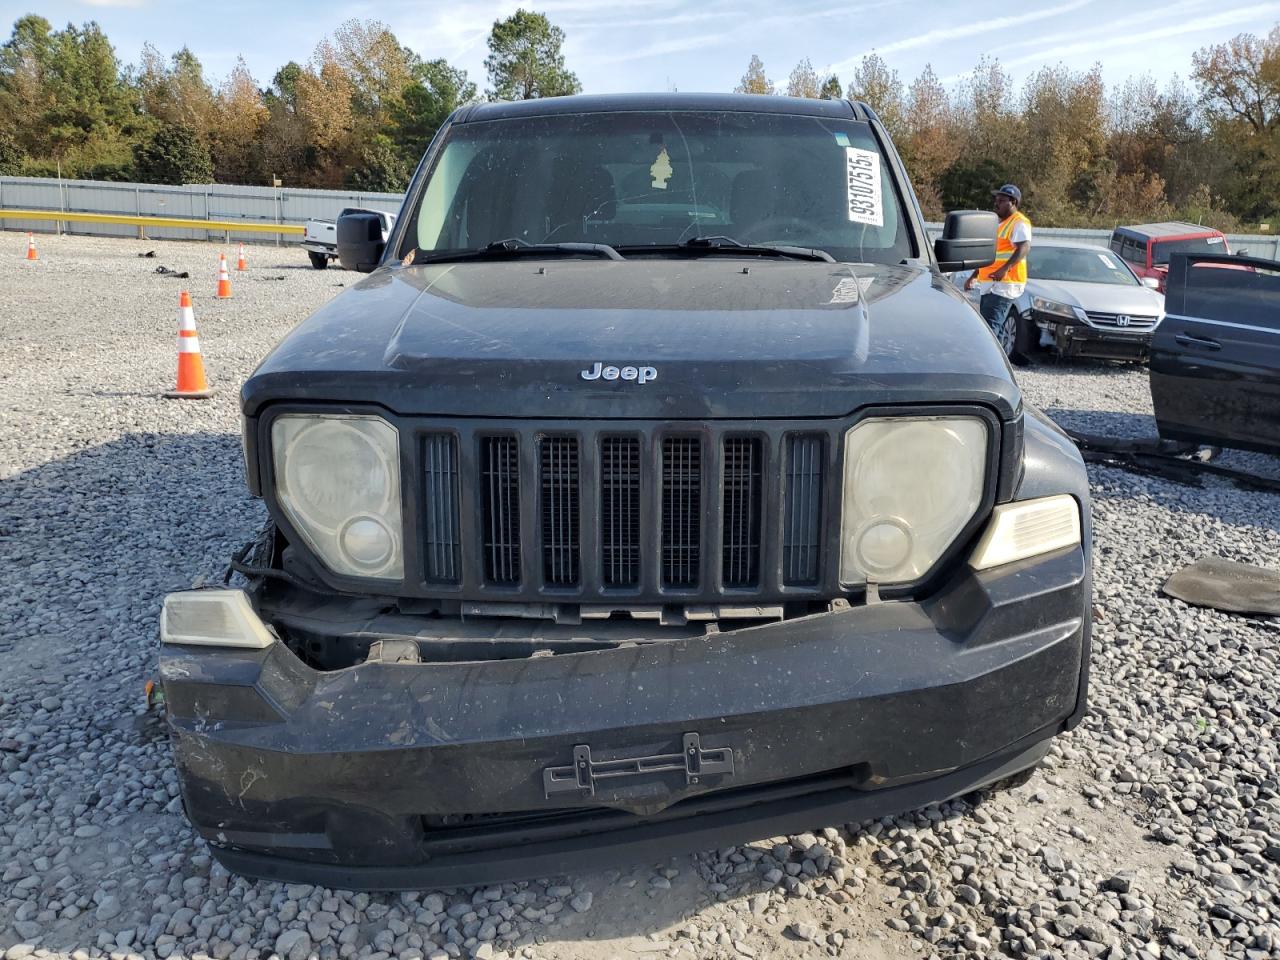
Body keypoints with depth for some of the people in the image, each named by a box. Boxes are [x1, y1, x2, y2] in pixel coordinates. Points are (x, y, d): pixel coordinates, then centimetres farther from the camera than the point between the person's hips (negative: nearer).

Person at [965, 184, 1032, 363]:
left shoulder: (1019, 222, -6)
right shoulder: (999, 224, 25)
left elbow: (1024, 248, -23)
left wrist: (1004, 269, -36)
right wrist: (973, 276, 29)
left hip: (1005, 284, -10)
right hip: (990, 285, 10)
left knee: (989, 325, -19)